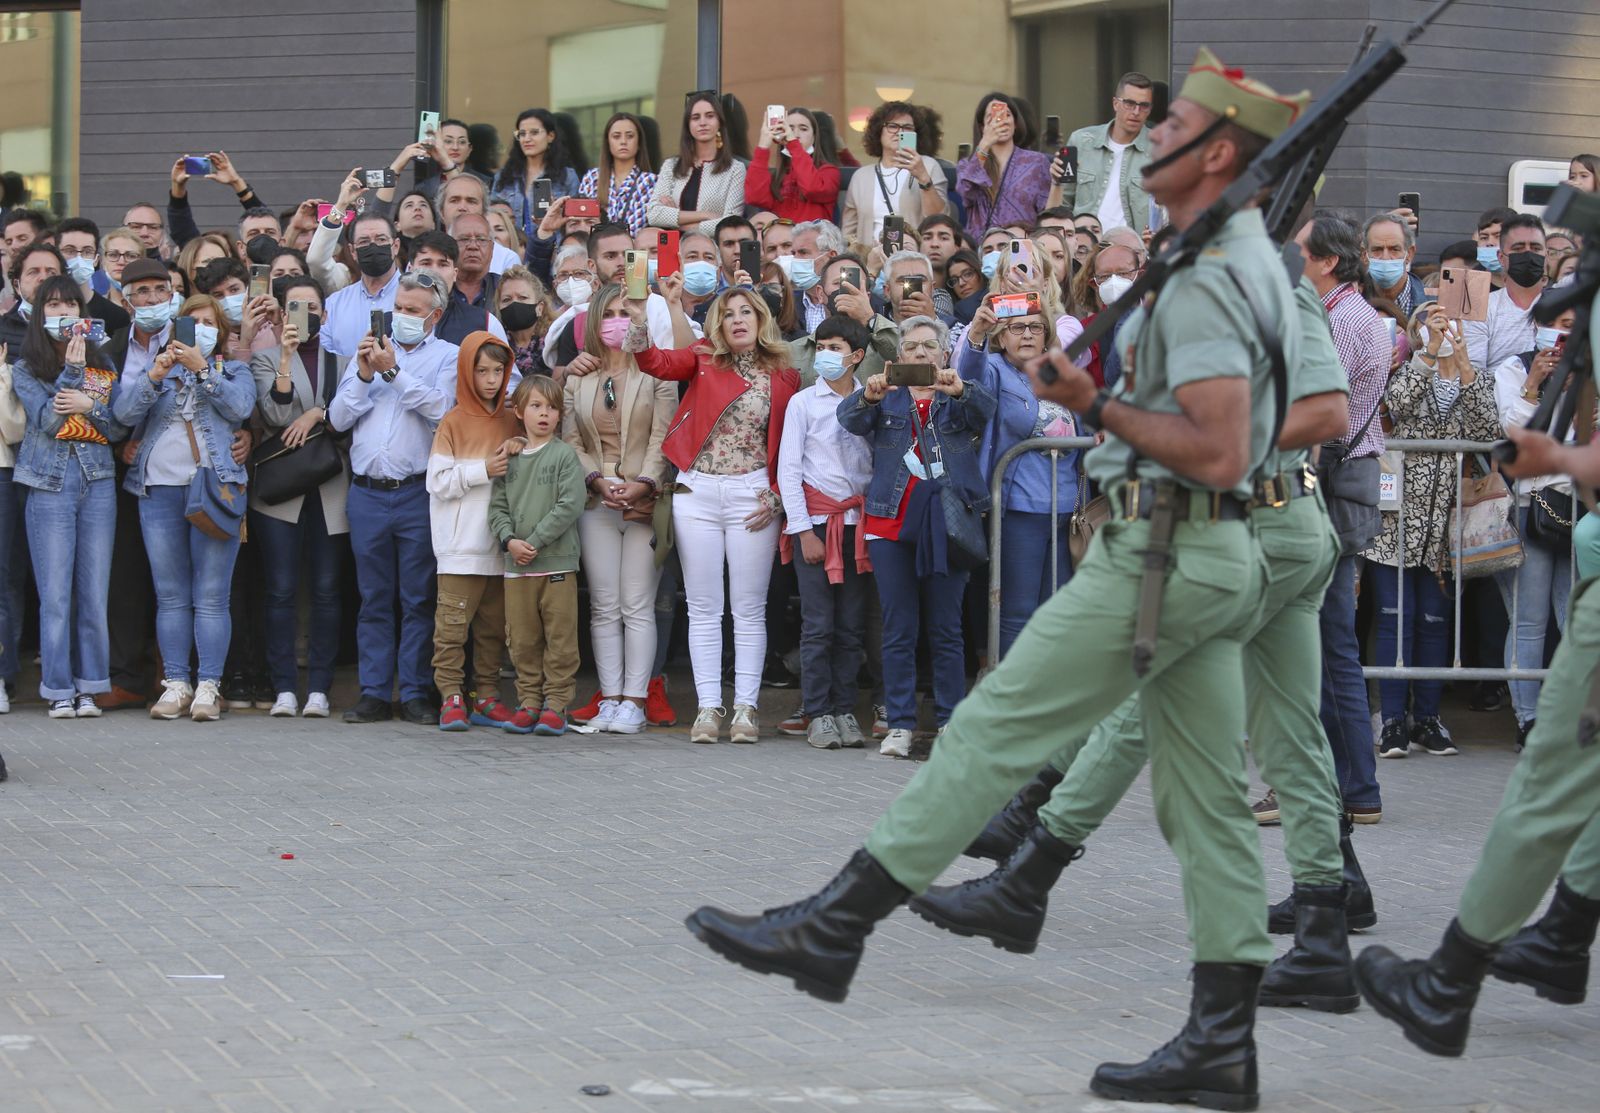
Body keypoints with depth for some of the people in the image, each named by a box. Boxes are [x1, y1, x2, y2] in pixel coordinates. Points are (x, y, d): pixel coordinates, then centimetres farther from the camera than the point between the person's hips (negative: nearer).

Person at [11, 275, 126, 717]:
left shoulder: (102, 364, 13)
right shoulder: (25, 367, 6)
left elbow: (121, 424, 7)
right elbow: (46, 420, -7)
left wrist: (89, 405, -9)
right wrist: (71, 371, -10)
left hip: (98, 482, 2)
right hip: (49, 484, -2)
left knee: (94, 592, 2)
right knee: (55, 594, -5)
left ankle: (89, 688, 7)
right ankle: (59, 691, 0)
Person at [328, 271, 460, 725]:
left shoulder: (448, 356, 6)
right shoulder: (370, 350, 16)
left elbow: (440, 406, -13)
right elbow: (338, 419, 10)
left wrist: (393, 371, -12)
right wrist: (364, 375, -4)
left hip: (418, 495, -3)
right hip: (366, 493, 3)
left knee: (418, 599, -1)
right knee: (374, 599, 6)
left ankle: (416, 694, 4)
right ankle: (374, 693, 10)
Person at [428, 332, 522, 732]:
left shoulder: (512, 422, 12)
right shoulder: (454, 422, -1)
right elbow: (438, 481, -7)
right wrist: (483, 471, -13)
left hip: (500, 544, 5)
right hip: (462, 545, -4)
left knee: (493, 624, 8)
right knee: (453, 623, -6)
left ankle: (487, 698, 14)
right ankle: (452, 697, -1)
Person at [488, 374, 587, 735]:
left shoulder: (565, 455, -1)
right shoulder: (510, 458, 11)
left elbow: (570, 506, -10)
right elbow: (498, 506, 10)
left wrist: (534, 541, -13)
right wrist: (509, 540, -9)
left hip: (558, 560, -4)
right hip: (515, 565, 4)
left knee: (559, 638, -2)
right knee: (522, 639, 7)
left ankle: (555, 704, 3)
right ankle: (529, 702, 15)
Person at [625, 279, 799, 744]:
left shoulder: (783, 375, 5)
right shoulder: (703, 358, 5)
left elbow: (789, 444, 5)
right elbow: (657, 362, -12)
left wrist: (776, 495, -4)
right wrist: (640, 320, -29)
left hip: (752, 496, -1)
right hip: (697, 492, 1)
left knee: (749, 608, 2)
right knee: (704, 608, 4)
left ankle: (745, 708, 6)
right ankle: (708, 707, 7)